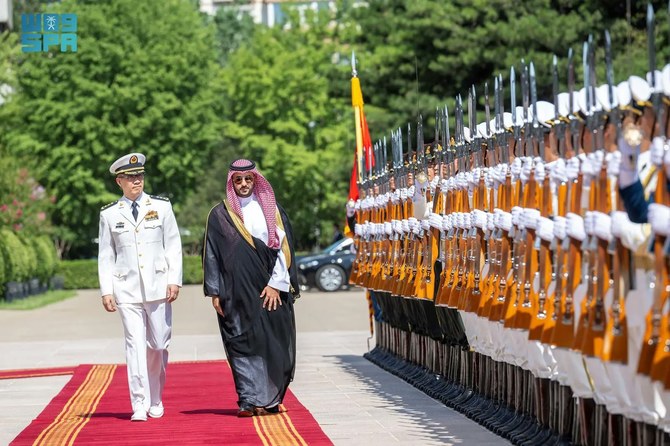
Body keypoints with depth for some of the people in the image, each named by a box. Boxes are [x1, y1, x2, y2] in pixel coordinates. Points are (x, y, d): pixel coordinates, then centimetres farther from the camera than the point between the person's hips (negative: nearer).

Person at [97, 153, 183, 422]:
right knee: (135, 344, -8)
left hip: (158, 287, 1)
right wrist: (106, 291, 0)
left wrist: (174, 280, -4)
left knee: (158, 344, 5)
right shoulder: (109, 215, 6)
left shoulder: (161, 207, 6)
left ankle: (155, 400, 22)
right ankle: (140, 405, -9)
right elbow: (105, 256, 8)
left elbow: (174, 246, 6)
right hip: (127, 289, -1)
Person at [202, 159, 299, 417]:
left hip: (270, 290, 1)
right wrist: (215, 292, 0)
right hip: (237, 291, -1)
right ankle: (251, 401, -7)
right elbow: (211, 254, 6)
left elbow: (283, 248, 4)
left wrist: (276, 284, -5)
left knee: (274, 344, 0)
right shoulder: (220, 215, 6)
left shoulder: (271, 210, 9)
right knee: (244, 343, -6)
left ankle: (269, 399, 9)